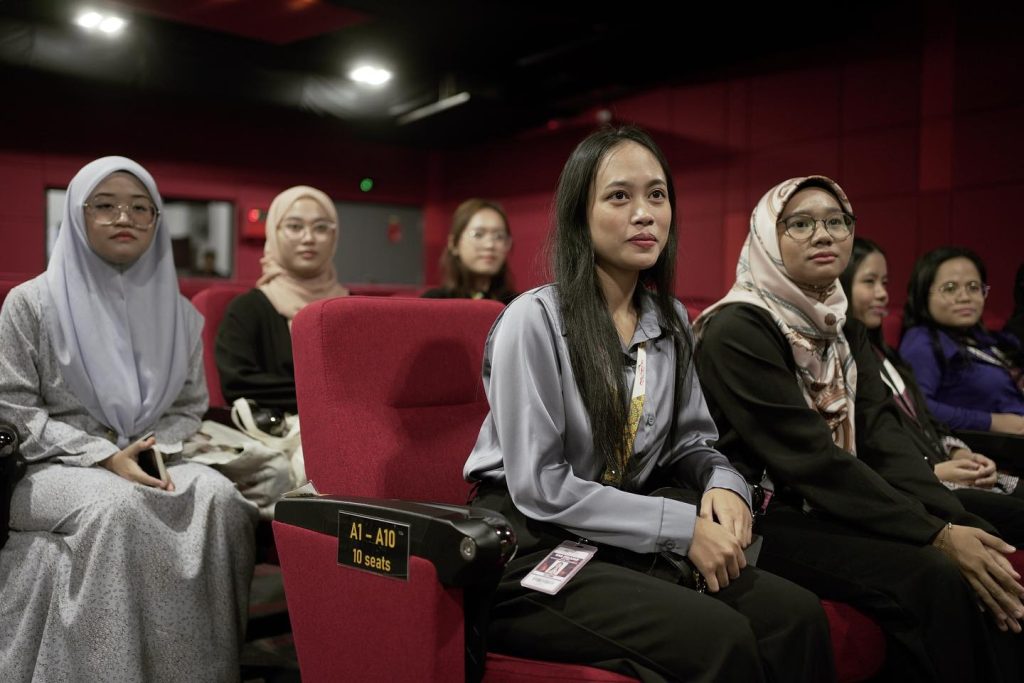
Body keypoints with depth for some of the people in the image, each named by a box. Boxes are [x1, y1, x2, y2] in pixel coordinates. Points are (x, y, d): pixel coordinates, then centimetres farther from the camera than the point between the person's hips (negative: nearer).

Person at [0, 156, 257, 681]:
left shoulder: (180, 313, 12)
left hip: (148, 462, 3)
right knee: (117, 504, -37)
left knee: (218, 497, -30)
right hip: (54, 469, -2)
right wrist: (105, 457, -16)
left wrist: (155, 452, -9)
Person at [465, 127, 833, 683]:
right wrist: (683, 527, -18)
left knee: (796, 616, -16)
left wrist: (722, 484, -10)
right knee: (719, 637, -26)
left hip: (631, 546, 6)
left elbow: (689, 441, 14)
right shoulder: (535, 320, -15)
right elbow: (540, 487, -18)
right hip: (535, 550, -6)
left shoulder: (671, 323, 7)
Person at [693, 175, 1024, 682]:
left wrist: (951, 521, -17)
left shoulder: (844, 331, 12)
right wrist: (935, 536, -22)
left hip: (833, 509, 8)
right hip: (766, 521, -7)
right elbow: (809, 456, -21)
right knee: (936, 580, -24)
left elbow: (884, 436, 0)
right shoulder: (737, 330, -14)